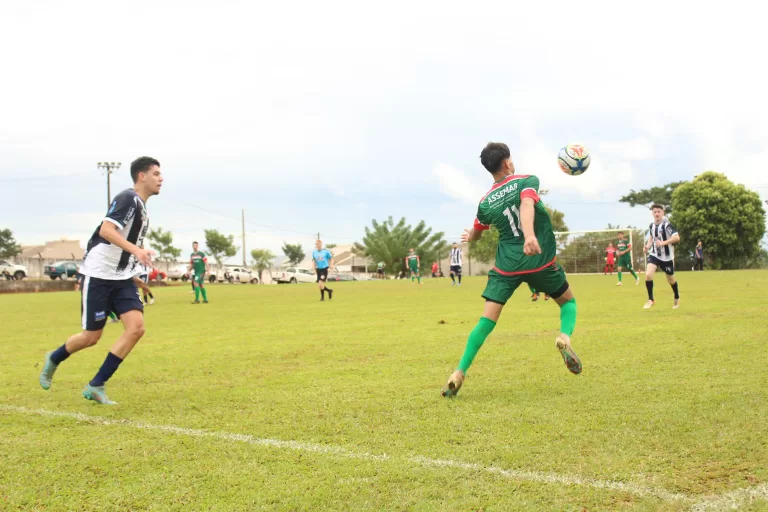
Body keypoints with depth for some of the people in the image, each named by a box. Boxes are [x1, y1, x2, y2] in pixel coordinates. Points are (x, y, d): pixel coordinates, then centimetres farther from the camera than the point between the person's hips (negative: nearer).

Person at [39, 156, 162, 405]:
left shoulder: (141, 207, 13)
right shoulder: (128, 198, -15)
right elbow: (106, 230, -28)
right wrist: (136, 250, -37)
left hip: (122, 278, 8)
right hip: (98, 275, -8)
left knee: (136, 327, -11)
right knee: (92, 337, 1)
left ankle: (95, 386, -1)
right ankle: (53, 360, 34)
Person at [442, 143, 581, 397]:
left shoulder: (485, 202, 7)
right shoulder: (527, 181, -3)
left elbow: (475, 234, 23)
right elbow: (527, 205, -25)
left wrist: (469, 237, 48)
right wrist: (530, 235, -43)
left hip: (507, 266, 2)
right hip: (540, 261, -2)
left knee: (487, 319, 2)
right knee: (568, 300, 21)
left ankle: (459, 373, -9)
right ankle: (565, 337, -9)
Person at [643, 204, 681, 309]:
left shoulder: (666, 225, -17)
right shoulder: (652, 225, 2)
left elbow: (677, 238, -26)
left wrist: (663, 243, -34)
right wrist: (648, 246, -1)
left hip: (667, 256, -4)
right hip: (654, 254, 4)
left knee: (670, 279, 12)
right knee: (648, 274, -19)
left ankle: (677, 298, 40)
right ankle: (651, 300, -4)